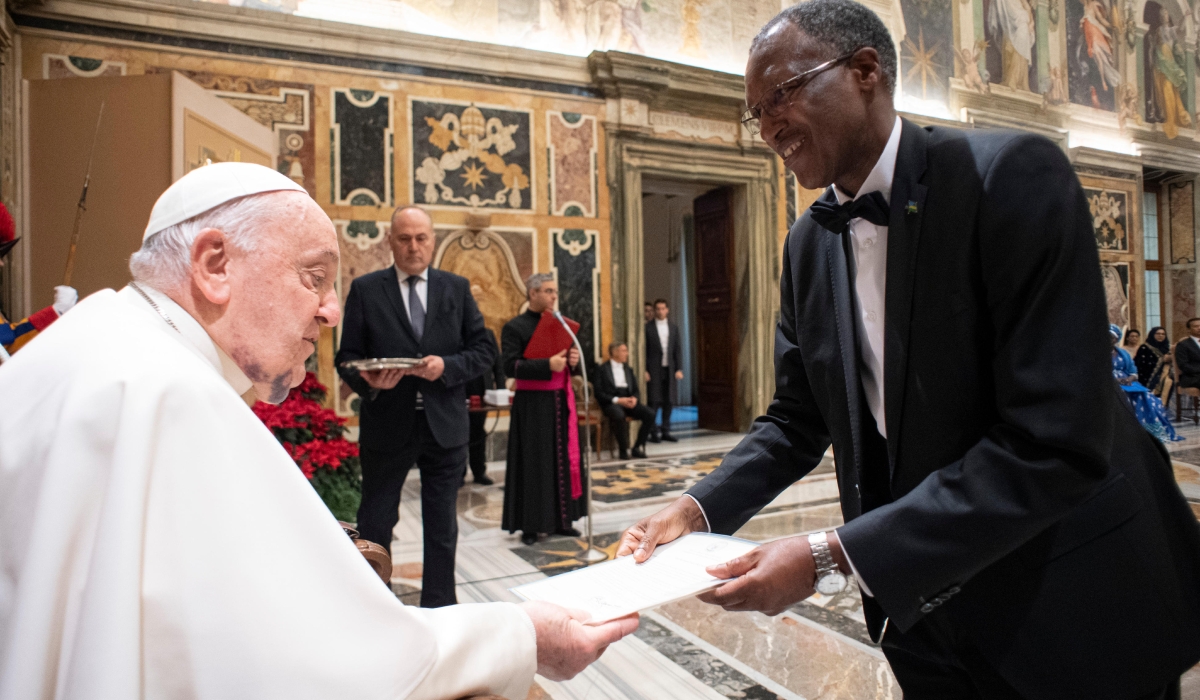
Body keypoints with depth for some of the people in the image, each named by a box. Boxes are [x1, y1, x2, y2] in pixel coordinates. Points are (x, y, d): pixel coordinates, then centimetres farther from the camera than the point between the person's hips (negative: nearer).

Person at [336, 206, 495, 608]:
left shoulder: (457, 288, 6)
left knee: (442, 527, 13)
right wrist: (368, 381, -21)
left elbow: (484, 350, 2)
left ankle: (439, 610, 29)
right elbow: (347, 358, 0)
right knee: (374, 525, 9)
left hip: (445, 424, 2)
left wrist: (446, 367, -15)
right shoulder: (365, 290, 1)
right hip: (386, 426, -1)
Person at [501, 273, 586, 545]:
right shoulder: (515, 327, -6)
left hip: (561, 402, 6)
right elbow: (510, 366, -16)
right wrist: (547, 365, -24)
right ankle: (529, 525, 9)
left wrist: (573, 361, -6)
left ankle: (561, 519, 18)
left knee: (564, 460, 8)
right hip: (533, 405, -6)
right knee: (533, 463, -1)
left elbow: (572, 366, 18)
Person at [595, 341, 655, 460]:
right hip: (611, 402, -5)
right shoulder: (602, 369, 2)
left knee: (650, 414, -20)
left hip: (628, 401, 6)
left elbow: (635, 390, 18)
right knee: (619, 416, -39)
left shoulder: (628, 370, 21)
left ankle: (638, 447, -8)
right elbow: (599, 393, -7)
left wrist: (634, 399, -6)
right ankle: (623, 450, -20)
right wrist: (617, 400, -18)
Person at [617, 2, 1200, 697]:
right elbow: (798, 417, 6)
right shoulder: (808, 244, 0)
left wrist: (831, 555, -30)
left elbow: (1055, 442, -27)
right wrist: (698, 508, -11)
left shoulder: (1014, 174, -20)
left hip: (1075, 606, -5)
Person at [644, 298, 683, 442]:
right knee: (654, 402, -4)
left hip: (669, 369, 4)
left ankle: (665, 431, 13)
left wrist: (679, 369, 3)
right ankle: (654, 433, 1)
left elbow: (677, 350, 11)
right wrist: (644, 371, -9)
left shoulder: (674, 328, 12)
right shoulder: (647, 327, 0)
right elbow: (643, 350, -3)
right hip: (654, 370, -4)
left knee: (667, 402, 6)